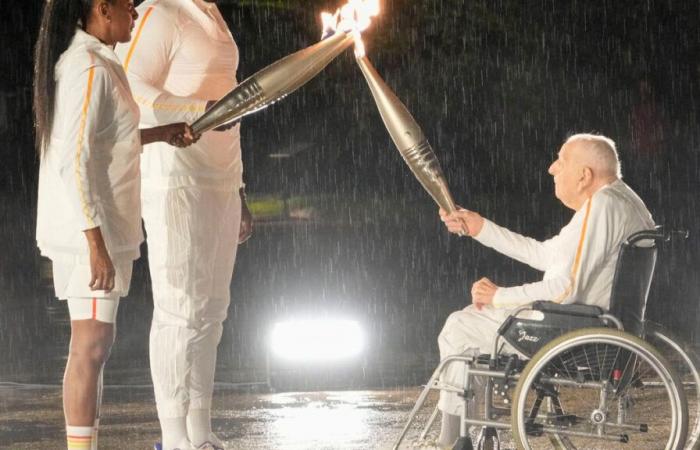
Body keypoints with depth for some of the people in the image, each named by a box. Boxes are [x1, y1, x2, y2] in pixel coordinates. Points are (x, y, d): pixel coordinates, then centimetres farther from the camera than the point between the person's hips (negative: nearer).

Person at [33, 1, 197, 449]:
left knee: (93, 344, 13)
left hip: (96, 228, 10)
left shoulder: (82, 61, 12)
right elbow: (73, 163, -22)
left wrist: (160, 134, 19)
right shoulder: (89, 70, -18)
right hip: (91, 228, -10)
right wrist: (97, 243, -23)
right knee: (92, 345, -9)